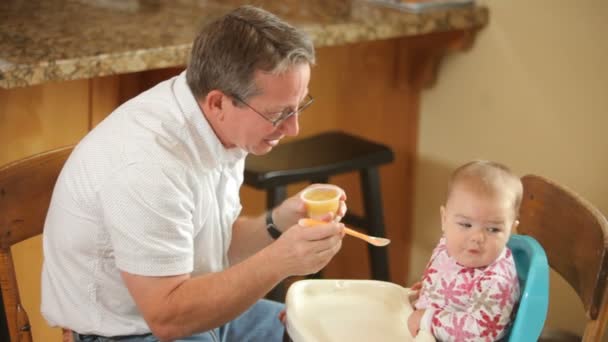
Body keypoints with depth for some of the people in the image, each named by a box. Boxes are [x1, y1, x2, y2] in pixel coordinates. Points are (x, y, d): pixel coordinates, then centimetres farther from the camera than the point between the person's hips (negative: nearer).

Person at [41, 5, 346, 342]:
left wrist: (279, 222, -12)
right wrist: (278, 262, -32)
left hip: (197, 310, 8)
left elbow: (218, 247, 6)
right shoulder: (148, 165, -31)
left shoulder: (221, 126, -6)